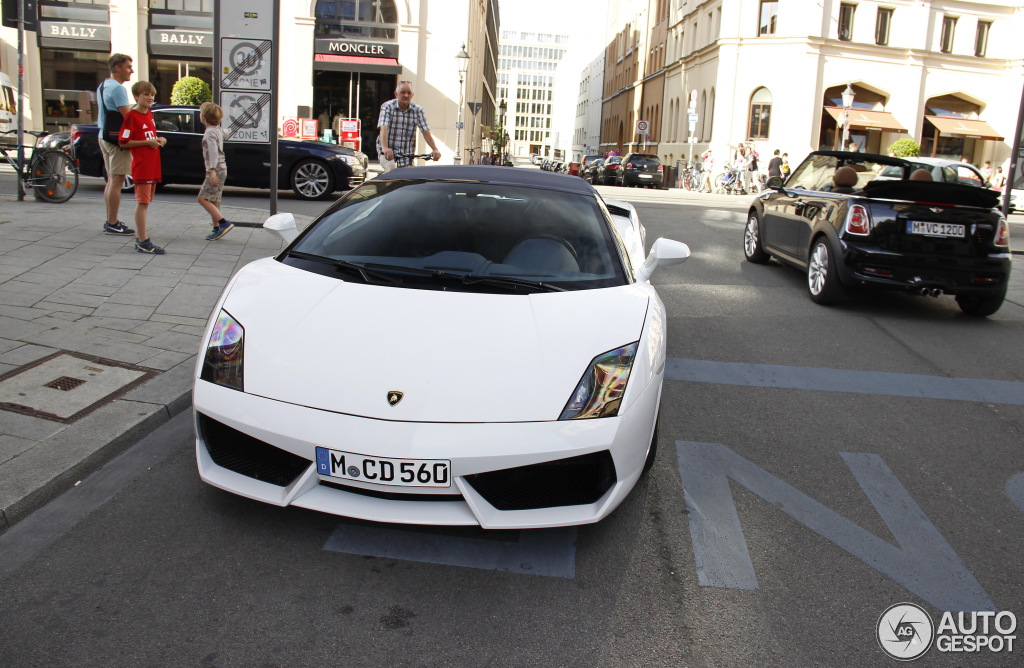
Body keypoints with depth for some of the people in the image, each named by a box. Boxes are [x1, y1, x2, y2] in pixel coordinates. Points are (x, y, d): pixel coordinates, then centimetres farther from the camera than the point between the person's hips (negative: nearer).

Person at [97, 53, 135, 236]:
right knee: (116, 181, -8)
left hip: (104, 136, 10)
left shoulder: (102, 86, 17)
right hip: (117, 138, -10)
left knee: (111, 181, 15)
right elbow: (127, 116, -22)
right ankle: (112, 224, -7)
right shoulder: (117, 88, -16)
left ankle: (109, 221, 20)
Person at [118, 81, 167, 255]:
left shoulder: (150, 115, 15)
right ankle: (143, 242, -6)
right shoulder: (132, 116, -10)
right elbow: (124, 142, -13)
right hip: (141, 167, -8)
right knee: (142, 203, -7)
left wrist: (159, 140, 7)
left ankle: (139, 237, 20)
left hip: (153, 166, 8)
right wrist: (148, 142, -17)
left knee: (144, 202, 13)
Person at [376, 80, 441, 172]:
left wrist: (435, 150, -22)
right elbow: (383, 129, -23)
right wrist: (385, 148, -40)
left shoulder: (418, 110, -2)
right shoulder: (387, 107, -9)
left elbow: (426, 132, -8)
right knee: (391, 169, -26)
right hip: (387, 150, -3)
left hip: (407, 151, 3)